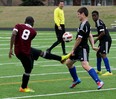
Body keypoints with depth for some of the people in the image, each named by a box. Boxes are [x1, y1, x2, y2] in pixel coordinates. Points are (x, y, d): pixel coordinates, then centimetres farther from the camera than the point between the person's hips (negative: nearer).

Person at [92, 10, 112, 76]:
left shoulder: (99, 22, -14)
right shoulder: (98, 22, 16)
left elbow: (103, 33, -22)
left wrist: (96, 39, -17)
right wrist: (93, 36, 15)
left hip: (106, 40, -10)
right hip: (103, 41, 10)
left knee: (103, 54, -16)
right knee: (98, 54, 16)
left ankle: (109, 72, -20)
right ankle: (99, 70, 27)